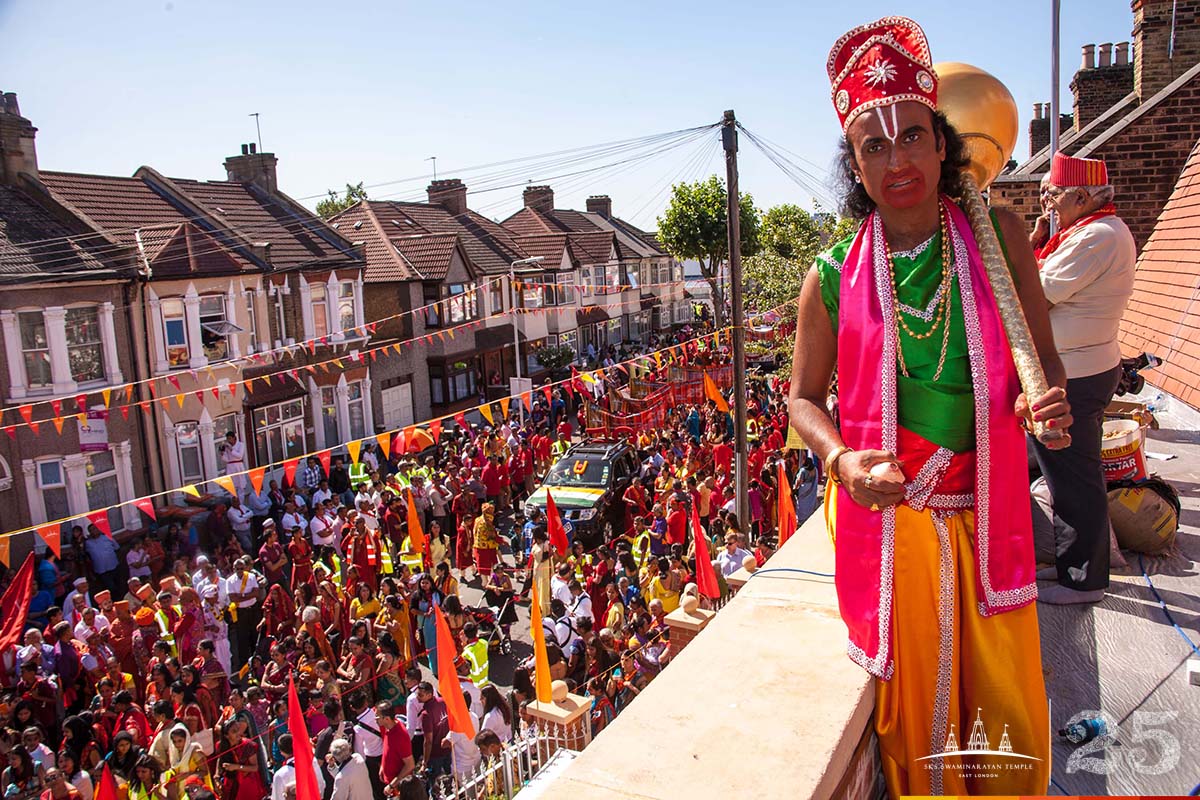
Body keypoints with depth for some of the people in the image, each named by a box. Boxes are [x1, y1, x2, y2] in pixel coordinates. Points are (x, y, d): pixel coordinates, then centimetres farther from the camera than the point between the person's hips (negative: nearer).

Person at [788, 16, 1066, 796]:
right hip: (886, 516, -1)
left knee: (1007, 701, 17)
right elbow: (805, 395, 1)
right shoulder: (835, 273, -8)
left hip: (988, 514, 2)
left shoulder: (997, 236, -4)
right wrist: (841, 459, -18)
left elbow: (1043, 358, 5)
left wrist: (1048, 400, -18)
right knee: (915, 705, 15)